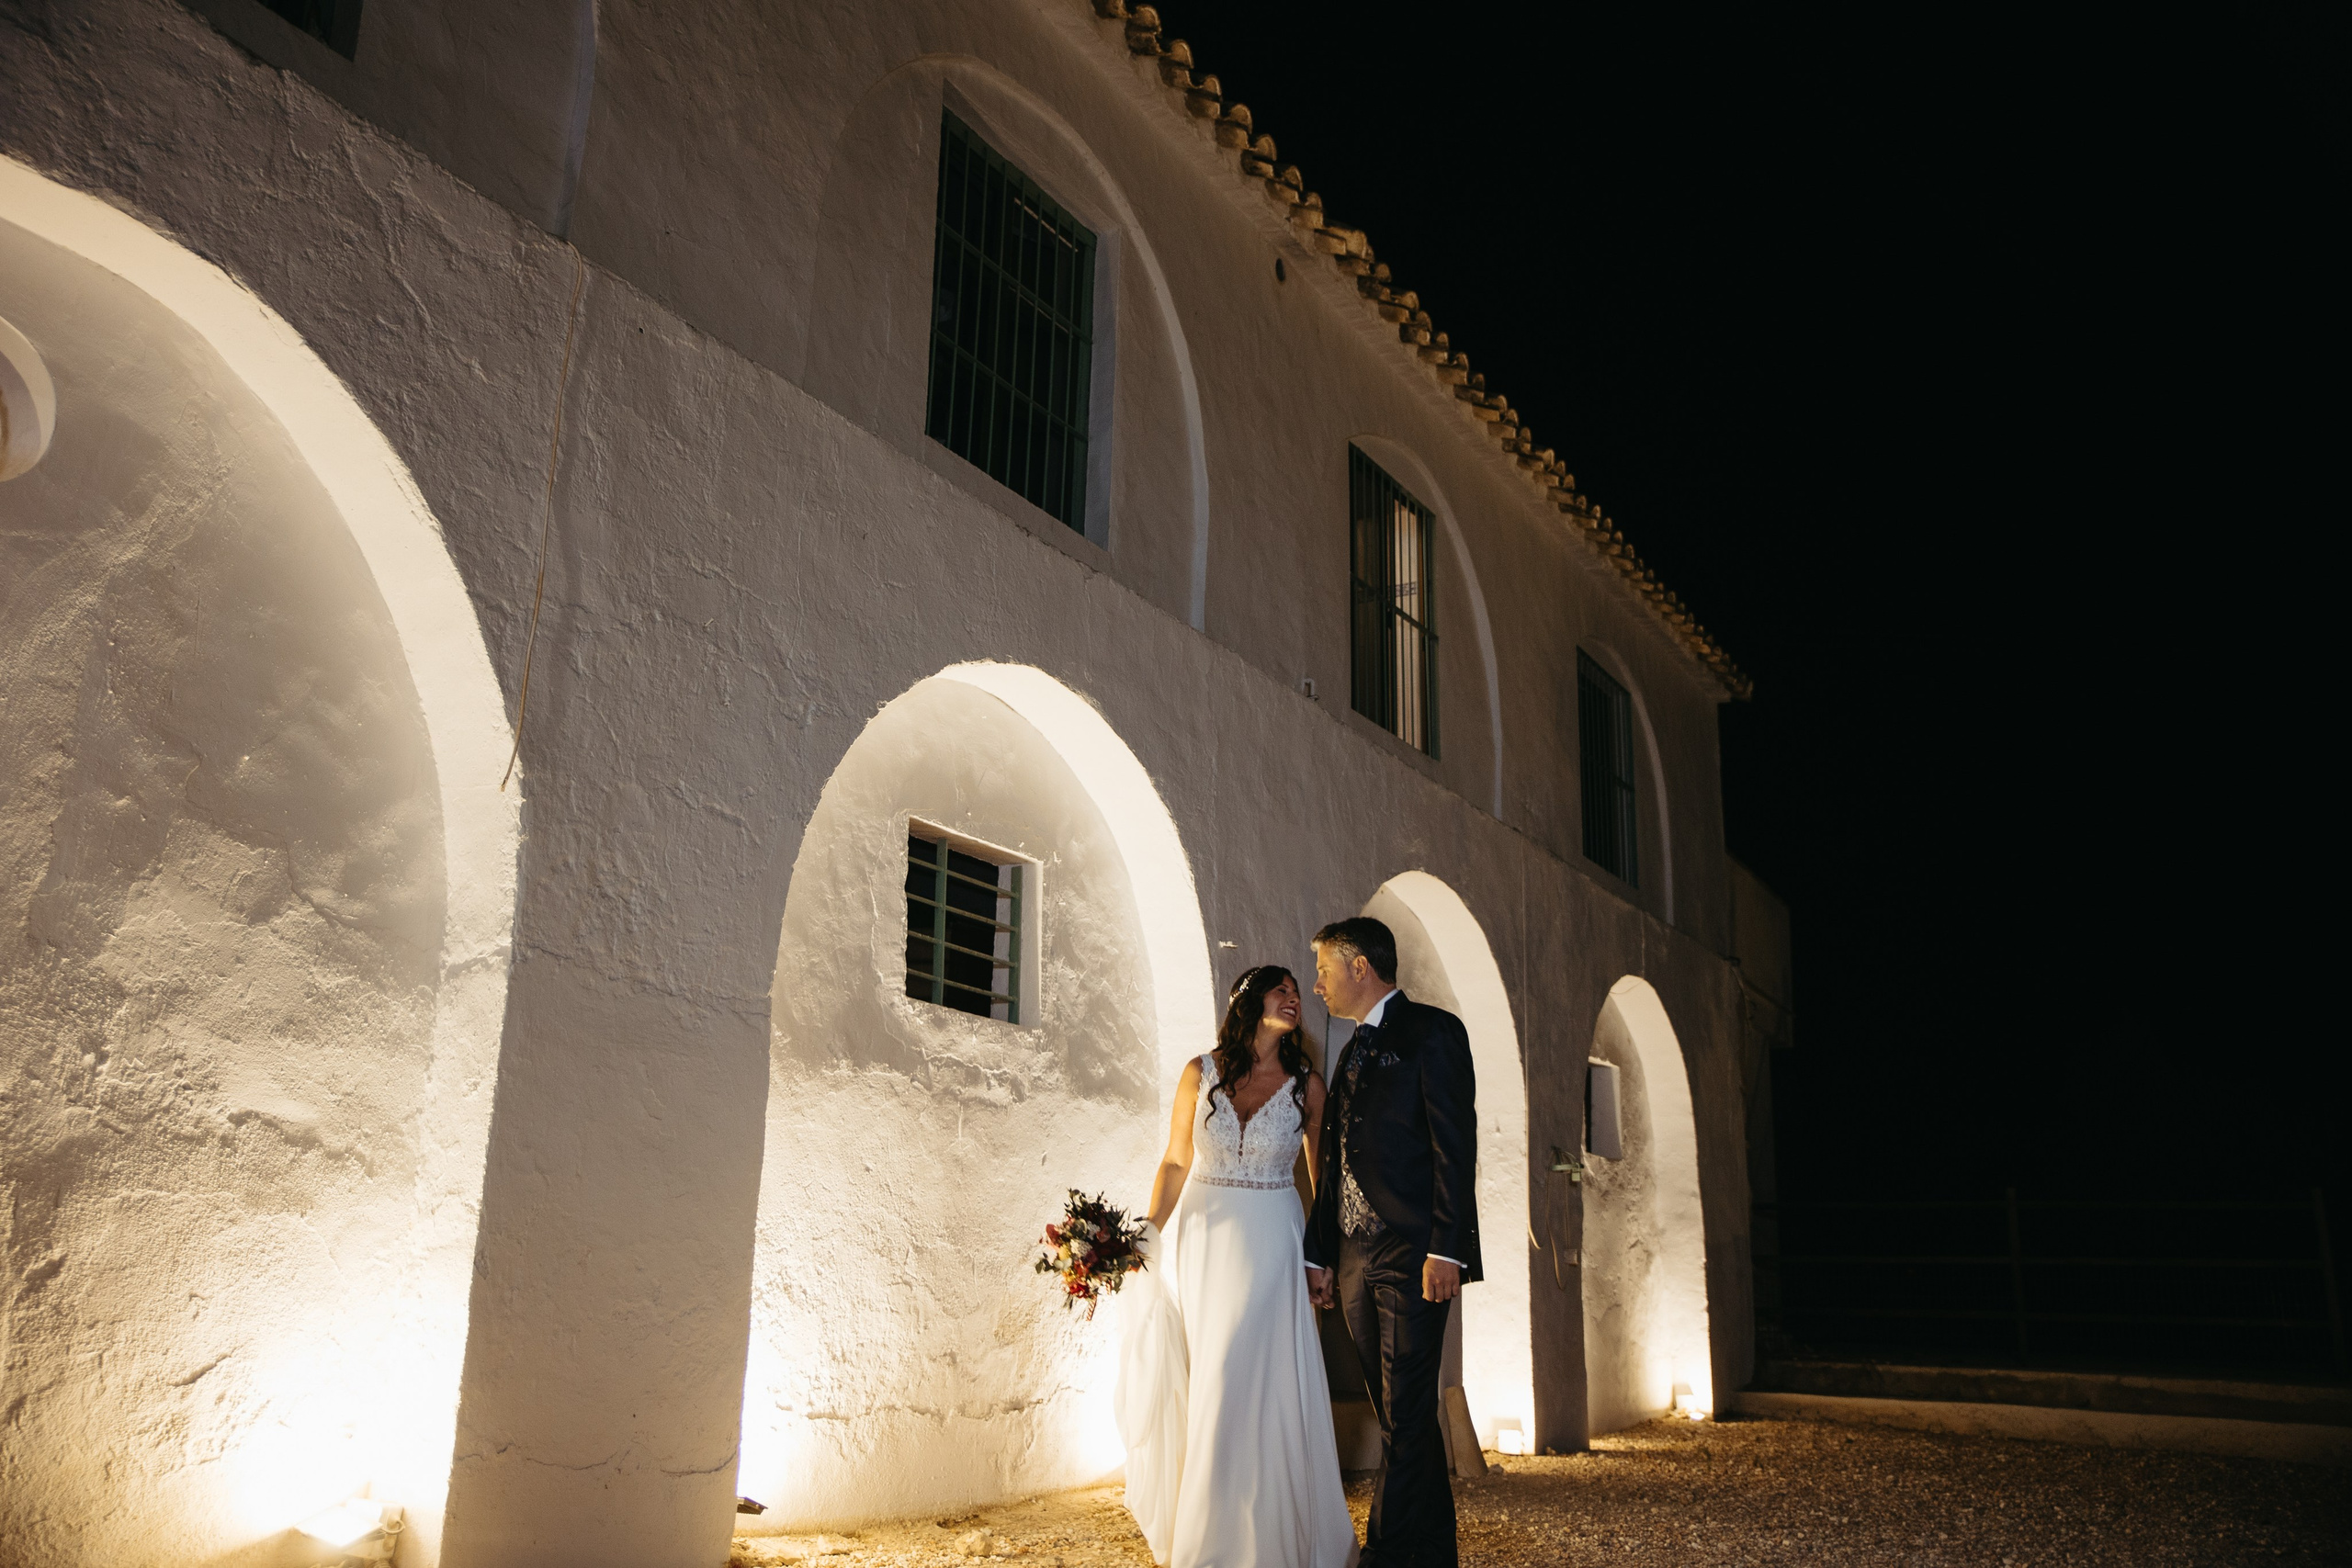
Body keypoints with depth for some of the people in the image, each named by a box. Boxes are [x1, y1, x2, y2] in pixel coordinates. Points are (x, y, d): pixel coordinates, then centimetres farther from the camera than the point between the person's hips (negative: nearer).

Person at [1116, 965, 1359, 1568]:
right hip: (1202, 1239, 1)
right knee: (1201, 1387, 7)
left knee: (1262, 1386, -3)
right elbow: (1175, 1163, 4)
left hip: (1271, 1246, -1)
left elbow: (1322, 1172, 7)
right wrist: (1149, 1239, -1)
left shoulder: (1307, 1084, 0)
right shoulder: (1201, 1073, 0)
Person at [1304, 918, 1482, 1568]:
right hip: (1356, 1259, 8)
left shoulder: (1433, 1031, -3)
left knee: (1404, 1421, -6)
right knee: (1404, 1416, 12)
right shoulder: (1351, 1055, 21)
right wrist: (1320, 1255, 16)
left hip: (1412, 1255, -8)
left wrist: (1446, 1248, -18)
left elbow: (1454, 1144, -12)